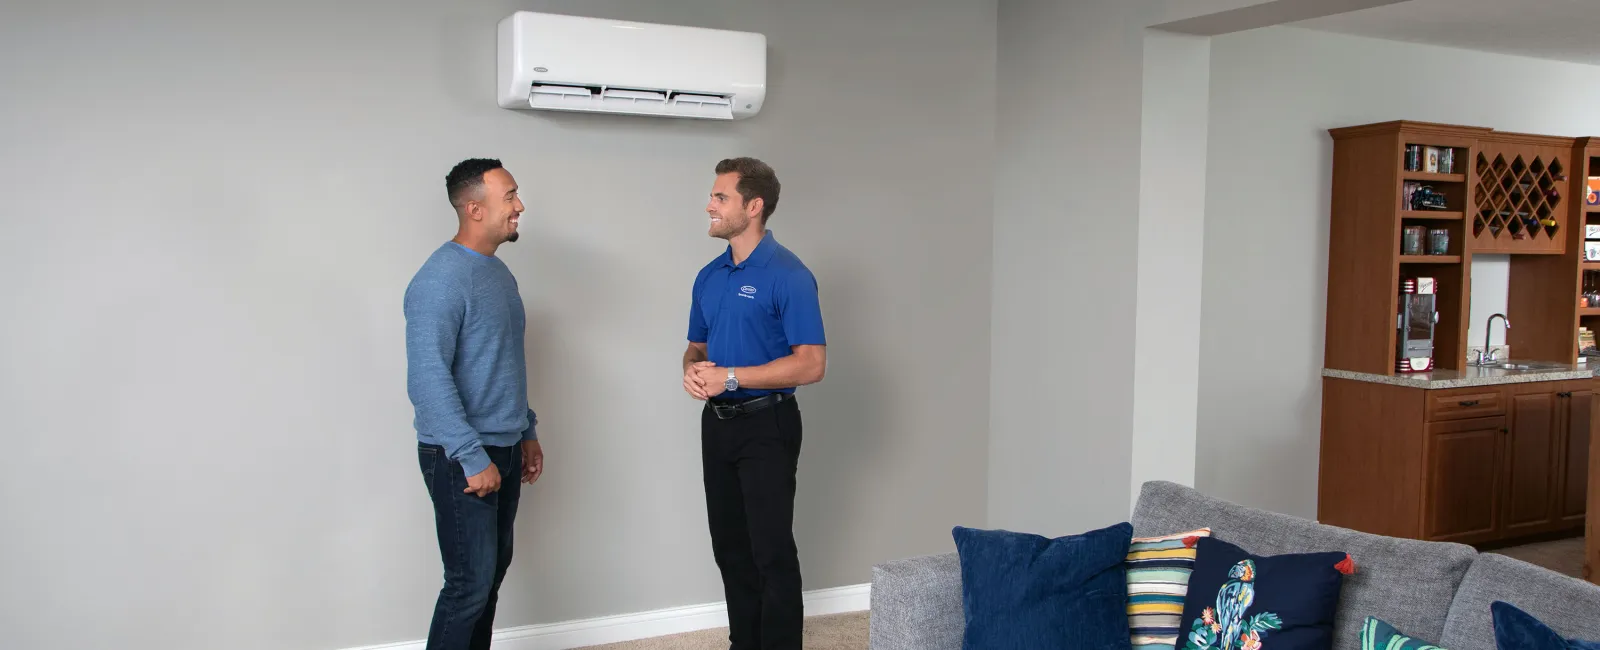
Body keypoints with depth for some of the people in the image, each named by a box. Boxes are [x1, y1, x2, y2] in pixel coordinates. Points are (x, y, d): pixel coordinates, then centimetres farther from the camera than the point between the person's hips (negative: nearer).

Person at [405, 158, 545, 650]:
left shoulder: (499, 273, 11)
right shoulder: (441, 279, -18)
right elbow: (428, 379, -24)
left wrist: (526, 432, 20)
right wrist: (473, 458, -24)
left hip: (504, 449, 9)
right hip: (461, 458, -9)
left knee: (493, 571, 15)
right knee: (471, 582, -4)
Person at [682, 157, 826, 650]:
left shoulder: (788, 275, -14)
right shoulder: (709, 277, 9)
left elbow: (811, 365, -18)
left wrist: (731, 376, -21)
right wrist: (692, 370, -6)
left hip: (767, 425, -7)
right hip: (717, 423, 7)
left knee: (772, 551, -1)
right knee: (729, 548, 14)